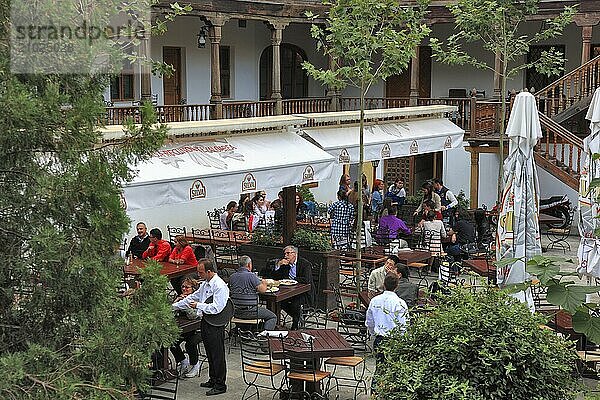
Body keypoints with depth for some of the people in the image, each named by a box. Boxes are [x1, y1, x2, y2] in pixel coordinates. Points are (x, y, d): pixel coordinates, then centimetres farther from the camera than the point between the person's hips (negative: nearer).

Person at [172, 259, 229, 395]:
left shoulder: (219, 286, -17)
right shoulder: (205, 284, 12)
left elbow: (216, 308, -24)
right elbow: (193, 297, 21)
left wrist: (198, 305, -16)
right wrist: (173, 306, 22)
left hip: (215, 325, -9)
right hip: (205, 322, 9)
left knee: (217, 354, -2)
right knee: (210, 353, 18)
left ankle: (220, 385, 6)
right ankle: (213, 380, 31)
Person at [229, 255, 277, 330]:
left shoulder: (232, 277, 3)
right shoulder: (251, 276, -15)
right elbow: (262, 290, -18)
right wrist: (264, 283, 7)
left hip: (235, 312, 7)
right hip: (249, 312, -7)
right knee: (273, 317, 9)